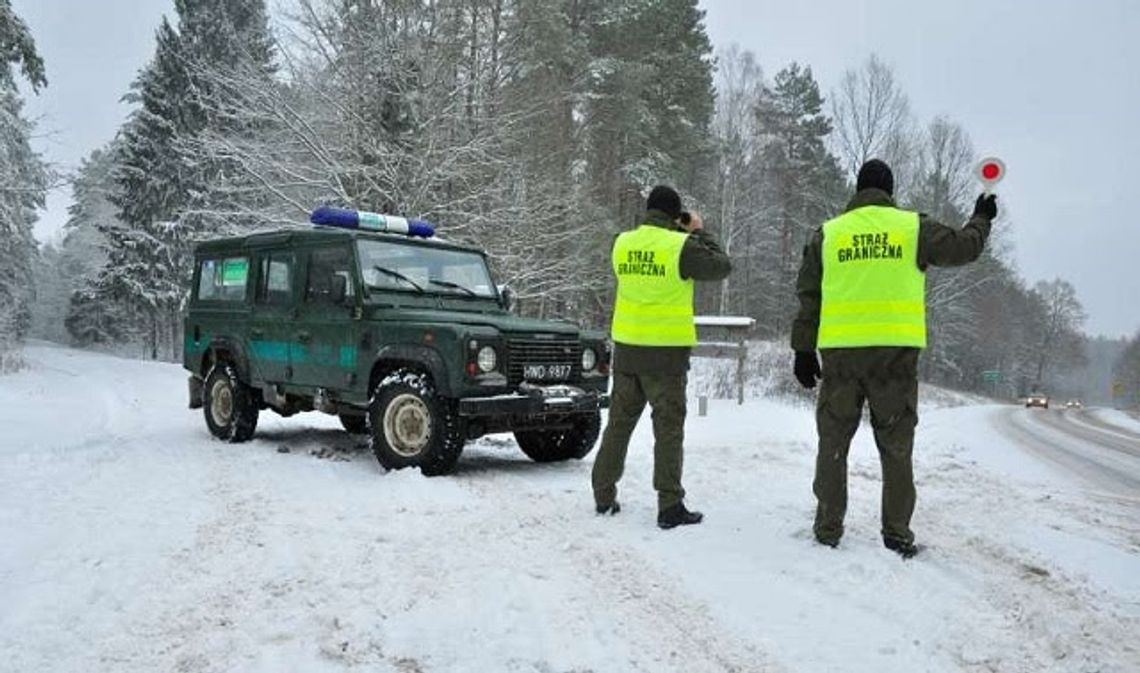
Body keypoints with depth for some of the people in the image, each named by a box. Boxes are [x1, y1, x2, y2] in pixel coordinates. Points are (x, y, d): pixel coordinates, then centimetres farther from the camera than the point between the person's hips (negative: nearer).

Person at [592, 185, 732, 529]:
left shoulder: (622, 243, 3)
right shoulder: (682, 246, -13)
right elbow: (721, 267, -2)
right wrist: (699, 233, 9)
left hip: (626, 348, 5)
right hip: (667, 350, -5)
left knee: (619, 422, 15)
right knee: (668, 429, 2)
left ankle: (604, 496, 22)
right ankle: (670, 507, 5)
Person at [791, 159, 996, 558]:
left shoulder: (827, 233, 8)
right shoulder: (913, 227, 4)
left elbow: (808, 296, 7)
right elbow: (962, 248, 14)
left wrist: (803, 350, 12)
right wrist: (982, 219, 34)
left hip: (840, 352, 1)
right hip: (896, 350, -1)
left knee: (833, 444, 10)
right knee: (896, 447, 9)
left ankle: (828, 529, 14)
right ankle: (897, 534, 11)